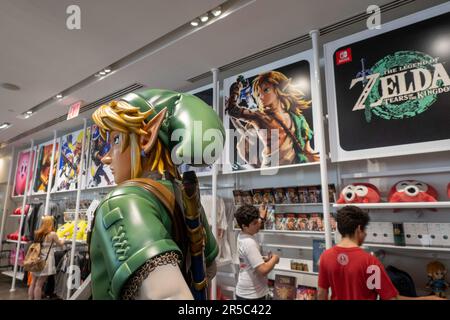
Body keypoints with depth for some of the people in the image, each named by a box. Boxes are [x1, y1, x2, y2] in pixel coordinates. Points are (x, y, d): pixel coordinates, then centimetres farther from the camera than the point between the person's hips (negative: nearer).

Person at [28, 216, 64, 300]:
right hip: (45, 262, -6)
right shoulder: (52, 234, -10)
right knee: (39, 284, -1)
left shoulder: (38, 233, 7)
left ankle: (30, 298, 20)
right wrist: (62, 240, 24)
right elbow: (60, 244, 3)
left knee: (33, 283, 12)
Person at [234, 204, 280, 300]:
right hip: (252, 294, -9)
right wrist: (274, 259, -13)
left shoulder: (242, 236, 1)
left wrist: (262, 217, 35)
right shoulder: (249, 243, -27)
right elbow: (263, 270, -30)